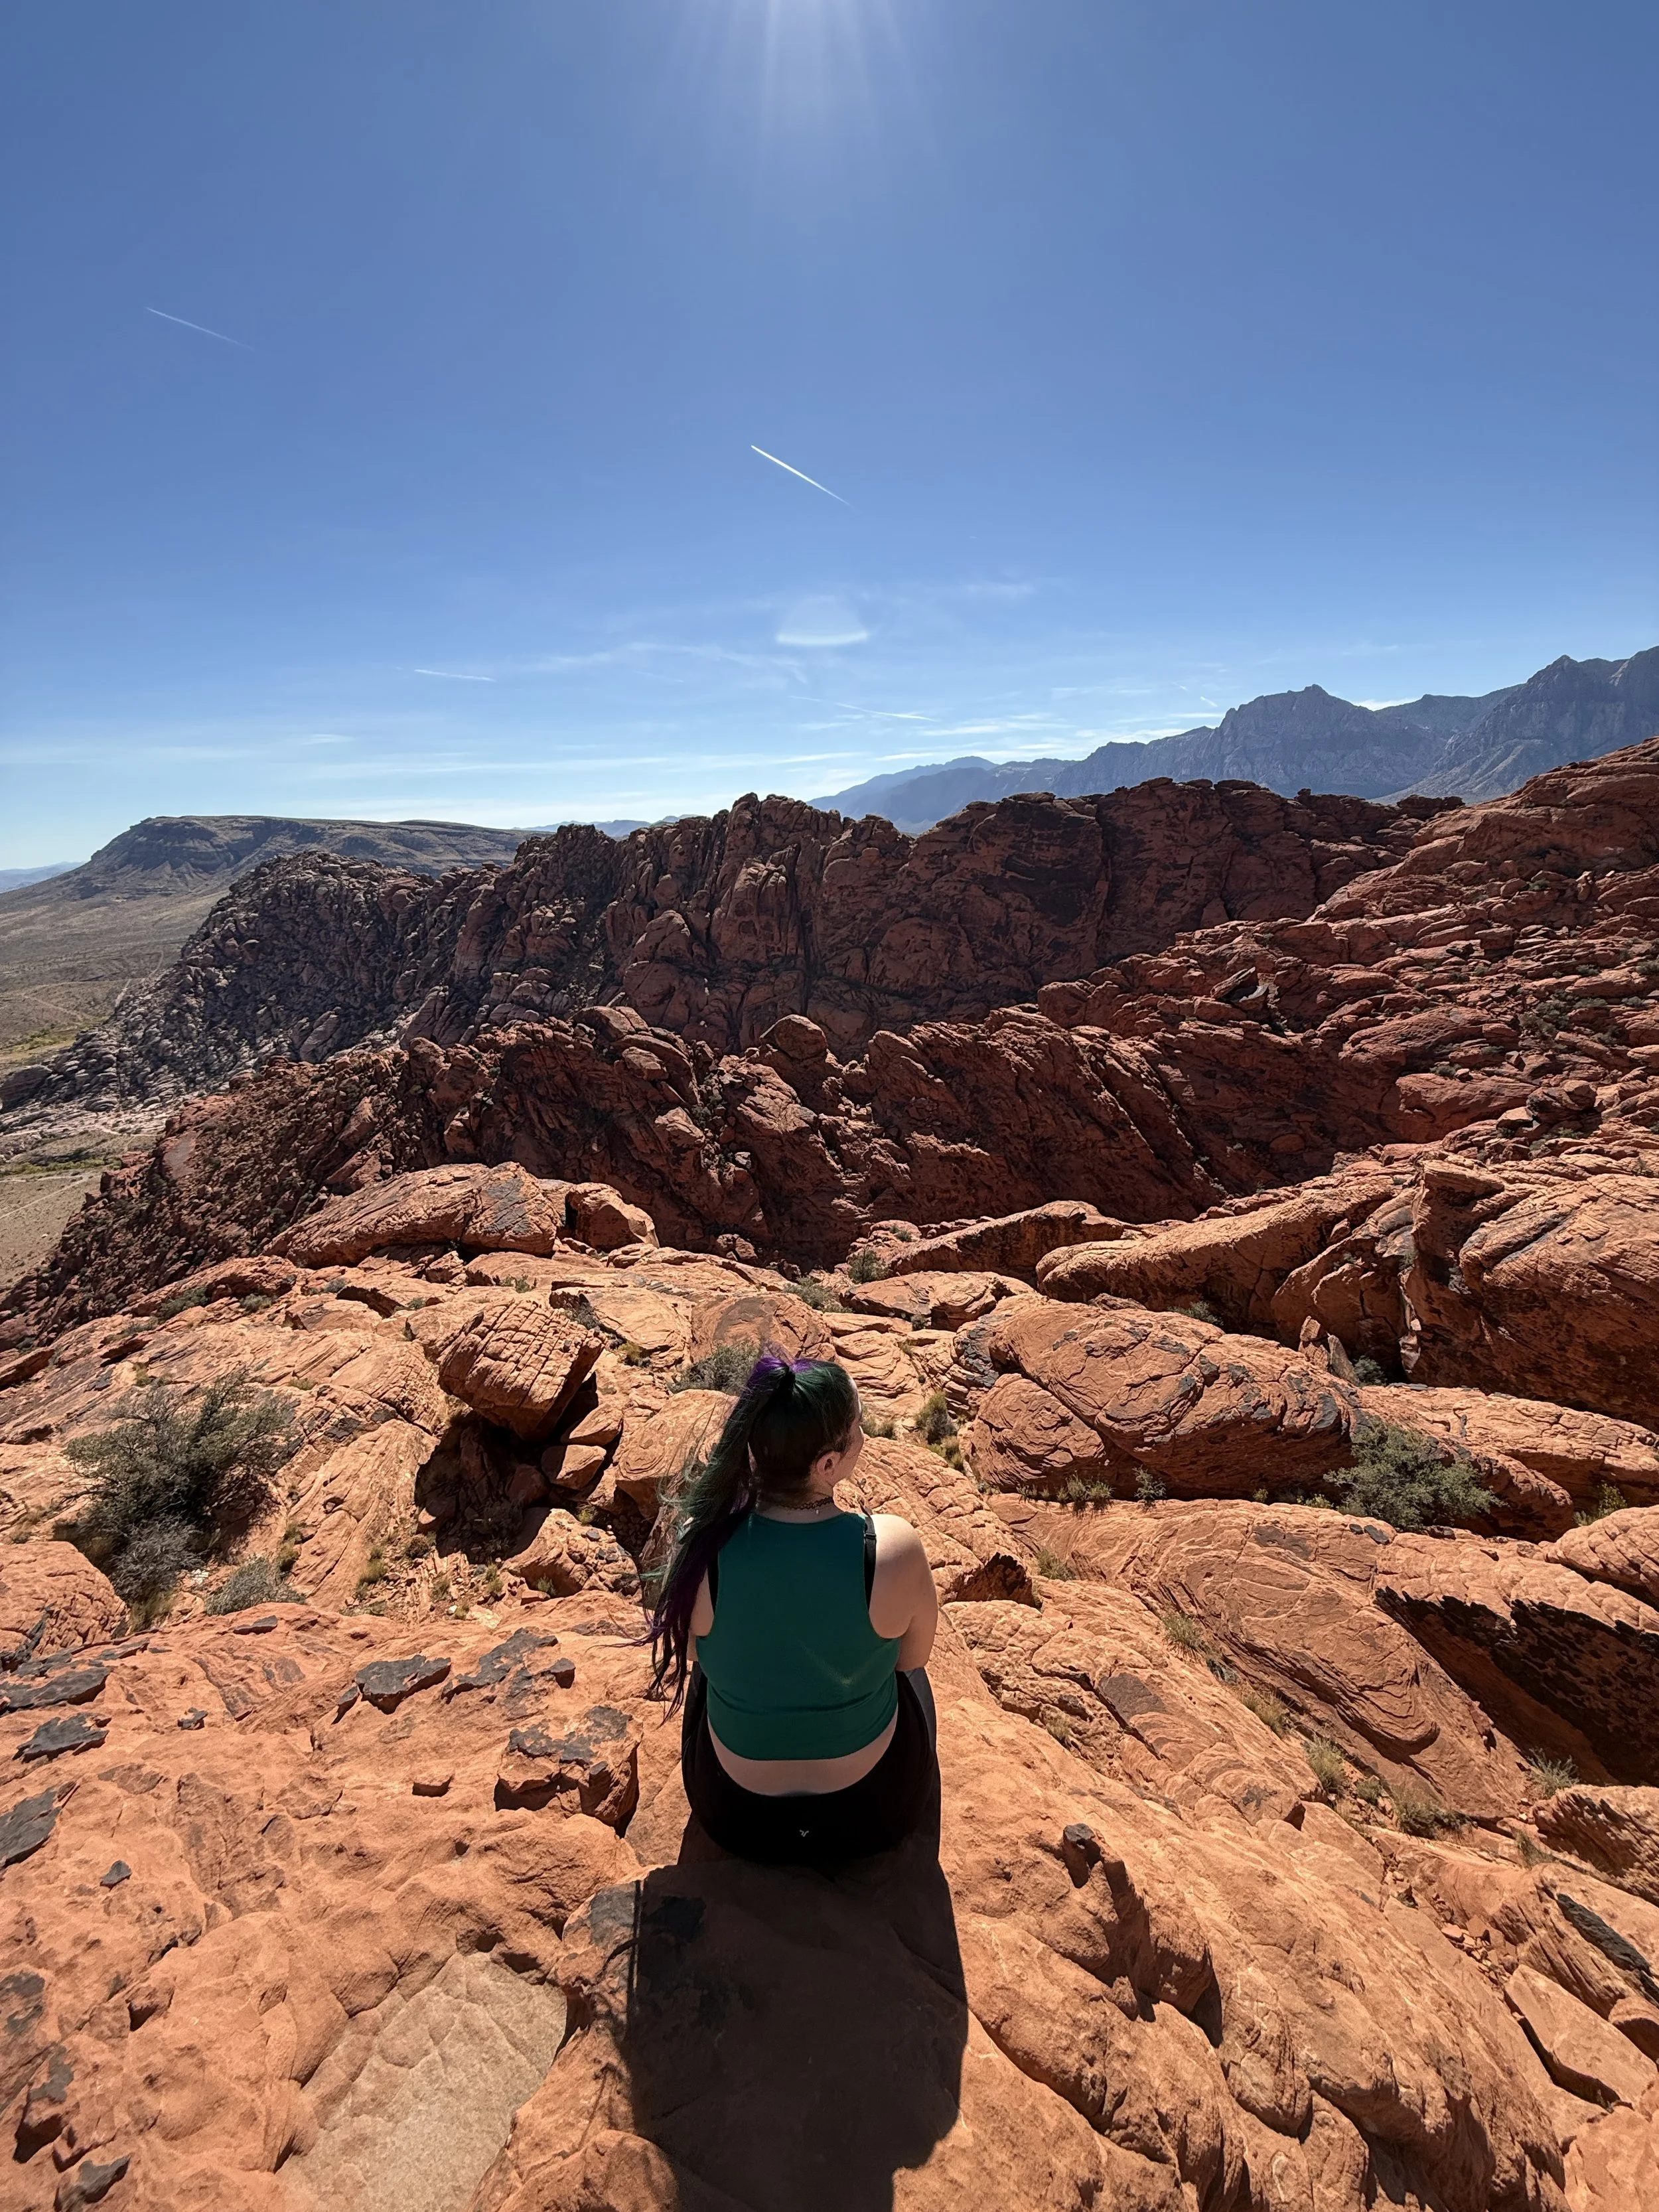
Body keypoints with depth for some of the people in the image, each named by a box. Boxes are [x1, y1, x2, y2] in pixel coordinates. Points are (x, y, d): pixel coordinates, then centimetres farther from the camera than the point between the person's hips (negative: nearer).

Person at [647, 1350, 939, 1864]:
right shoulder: (894, 1549, -31)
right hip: (877, 1809, 0)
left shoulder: (701, 1542, -27)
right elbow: (914, 1655, -9)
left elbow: (692, 1650, -5)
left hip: (733, 1814, 1)